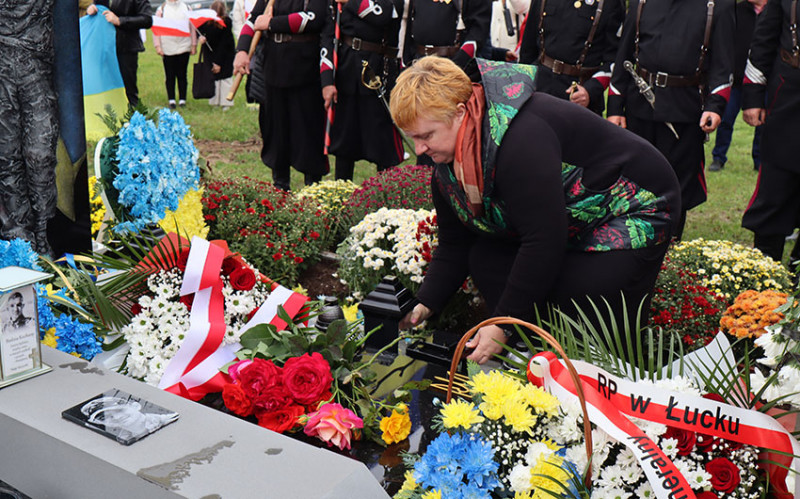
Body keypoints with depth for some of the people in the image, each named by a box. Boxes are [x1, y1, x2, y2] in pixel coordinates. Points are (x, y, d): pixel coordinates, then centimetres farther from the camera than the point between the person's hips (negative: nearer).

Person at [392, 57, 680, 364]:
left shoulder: (522, 138, -35)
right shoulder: (446, 164, -6)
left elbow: (544, 241, -34)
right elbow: (454, 243, 4)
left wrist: (505, 323, -29)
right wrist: (425, 305, -6)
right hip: (572, 223, 9)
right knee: (483, 257, -8)